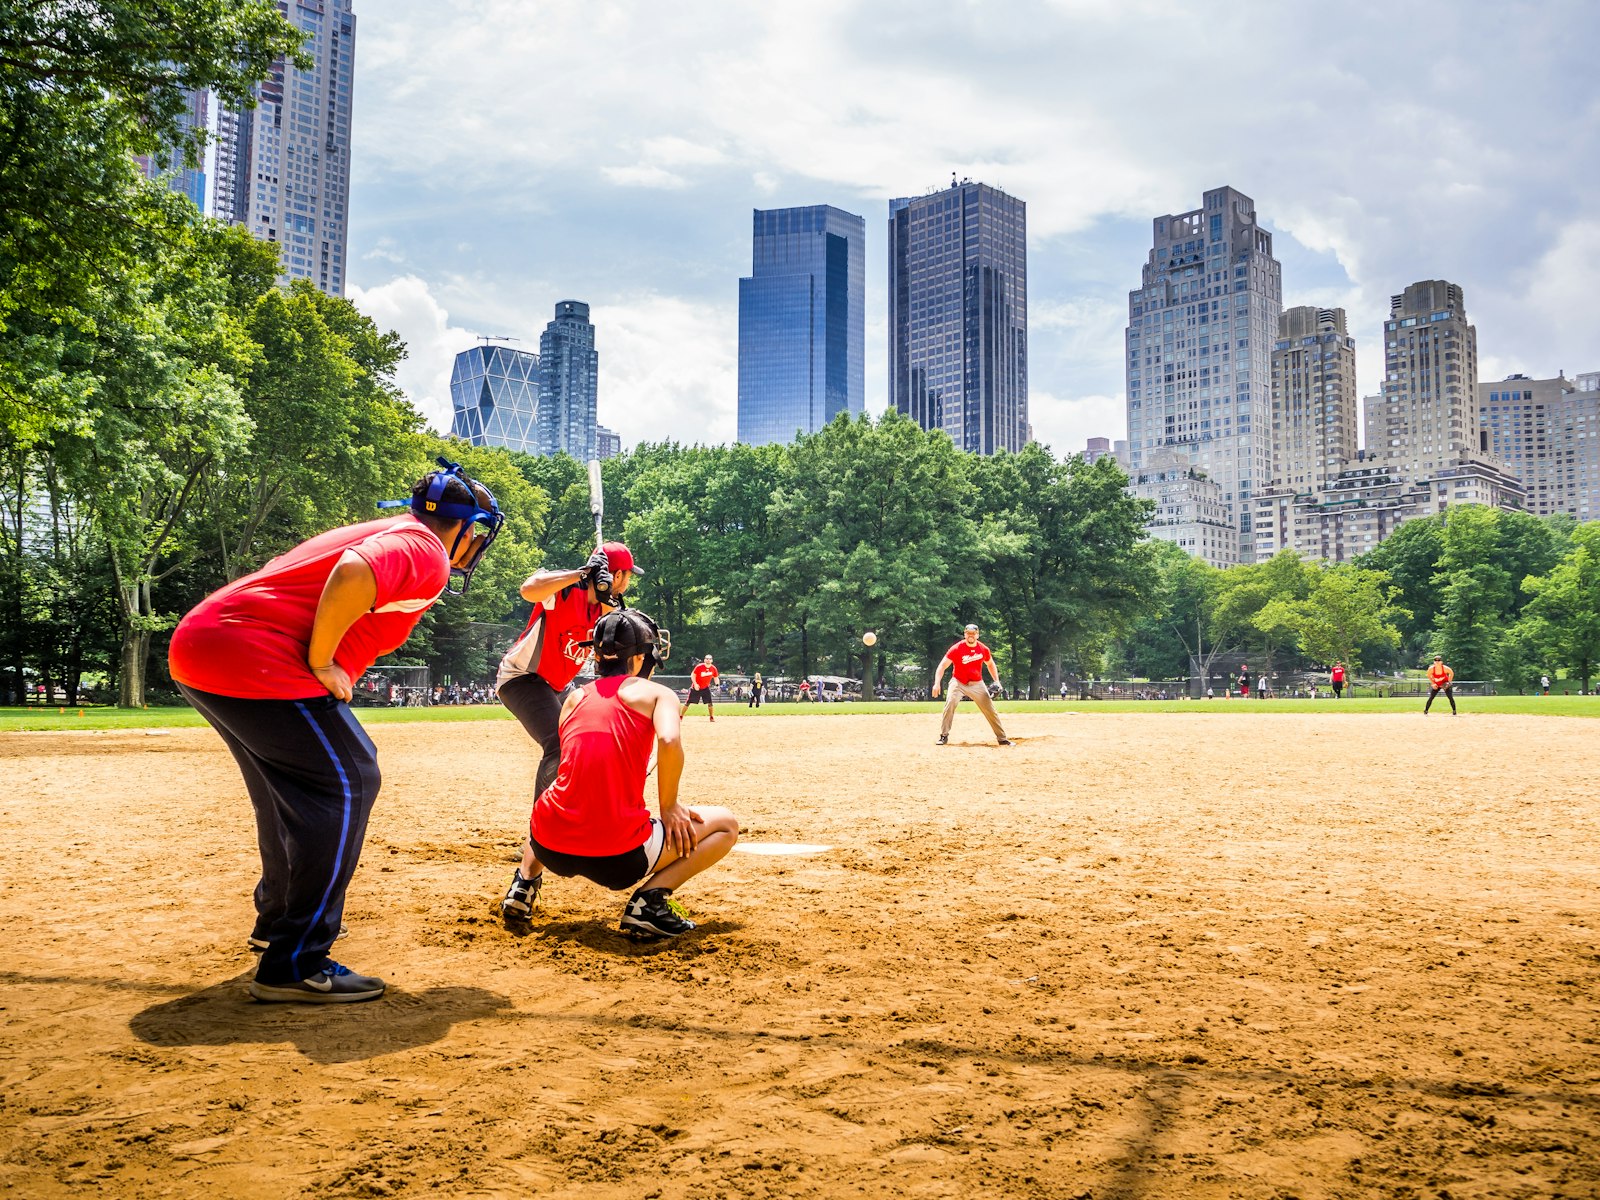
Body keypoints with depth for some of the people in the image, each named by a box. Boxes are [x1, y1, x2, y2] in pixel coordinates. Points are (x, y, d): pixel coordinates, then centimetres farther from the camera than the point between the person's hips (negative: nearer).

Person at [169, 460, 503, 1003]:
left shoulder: (382, 531, 23)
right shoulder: (426, 552, -6)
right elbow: (353, 574, -28)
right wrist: (321, 663, -17)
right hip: (255, 662, -10)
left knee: (288, 784, 25)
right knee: (348, 782, -6)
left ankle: (278, 919, 43)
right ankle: (294, 964, -5)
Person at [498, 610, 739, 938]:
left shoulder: (574, 698, 17)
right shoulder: (655, 693, 3)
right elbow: (669, 741, -17)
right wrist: (669, 808, -4)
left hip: (550, 849, 6)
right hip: (618, 860, -5)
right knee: (726, 824, 14)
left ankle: (524, 884, 18)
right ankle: (649, 901, -3)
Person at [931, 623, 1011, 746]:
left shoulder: (984, 649, -4)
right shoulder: (957, 649, -16)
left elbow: (990, 664, 15)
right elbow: (942, 665, -17)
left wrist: (997, 681, 5)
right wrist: (937, 683, -29)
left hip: (977, 684, 3)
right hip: (958, 682, -3)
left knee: (990, 710, 2)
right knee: (950, 704, -25)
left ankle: (1002, 738, 15)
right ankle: (944, 736, -15)